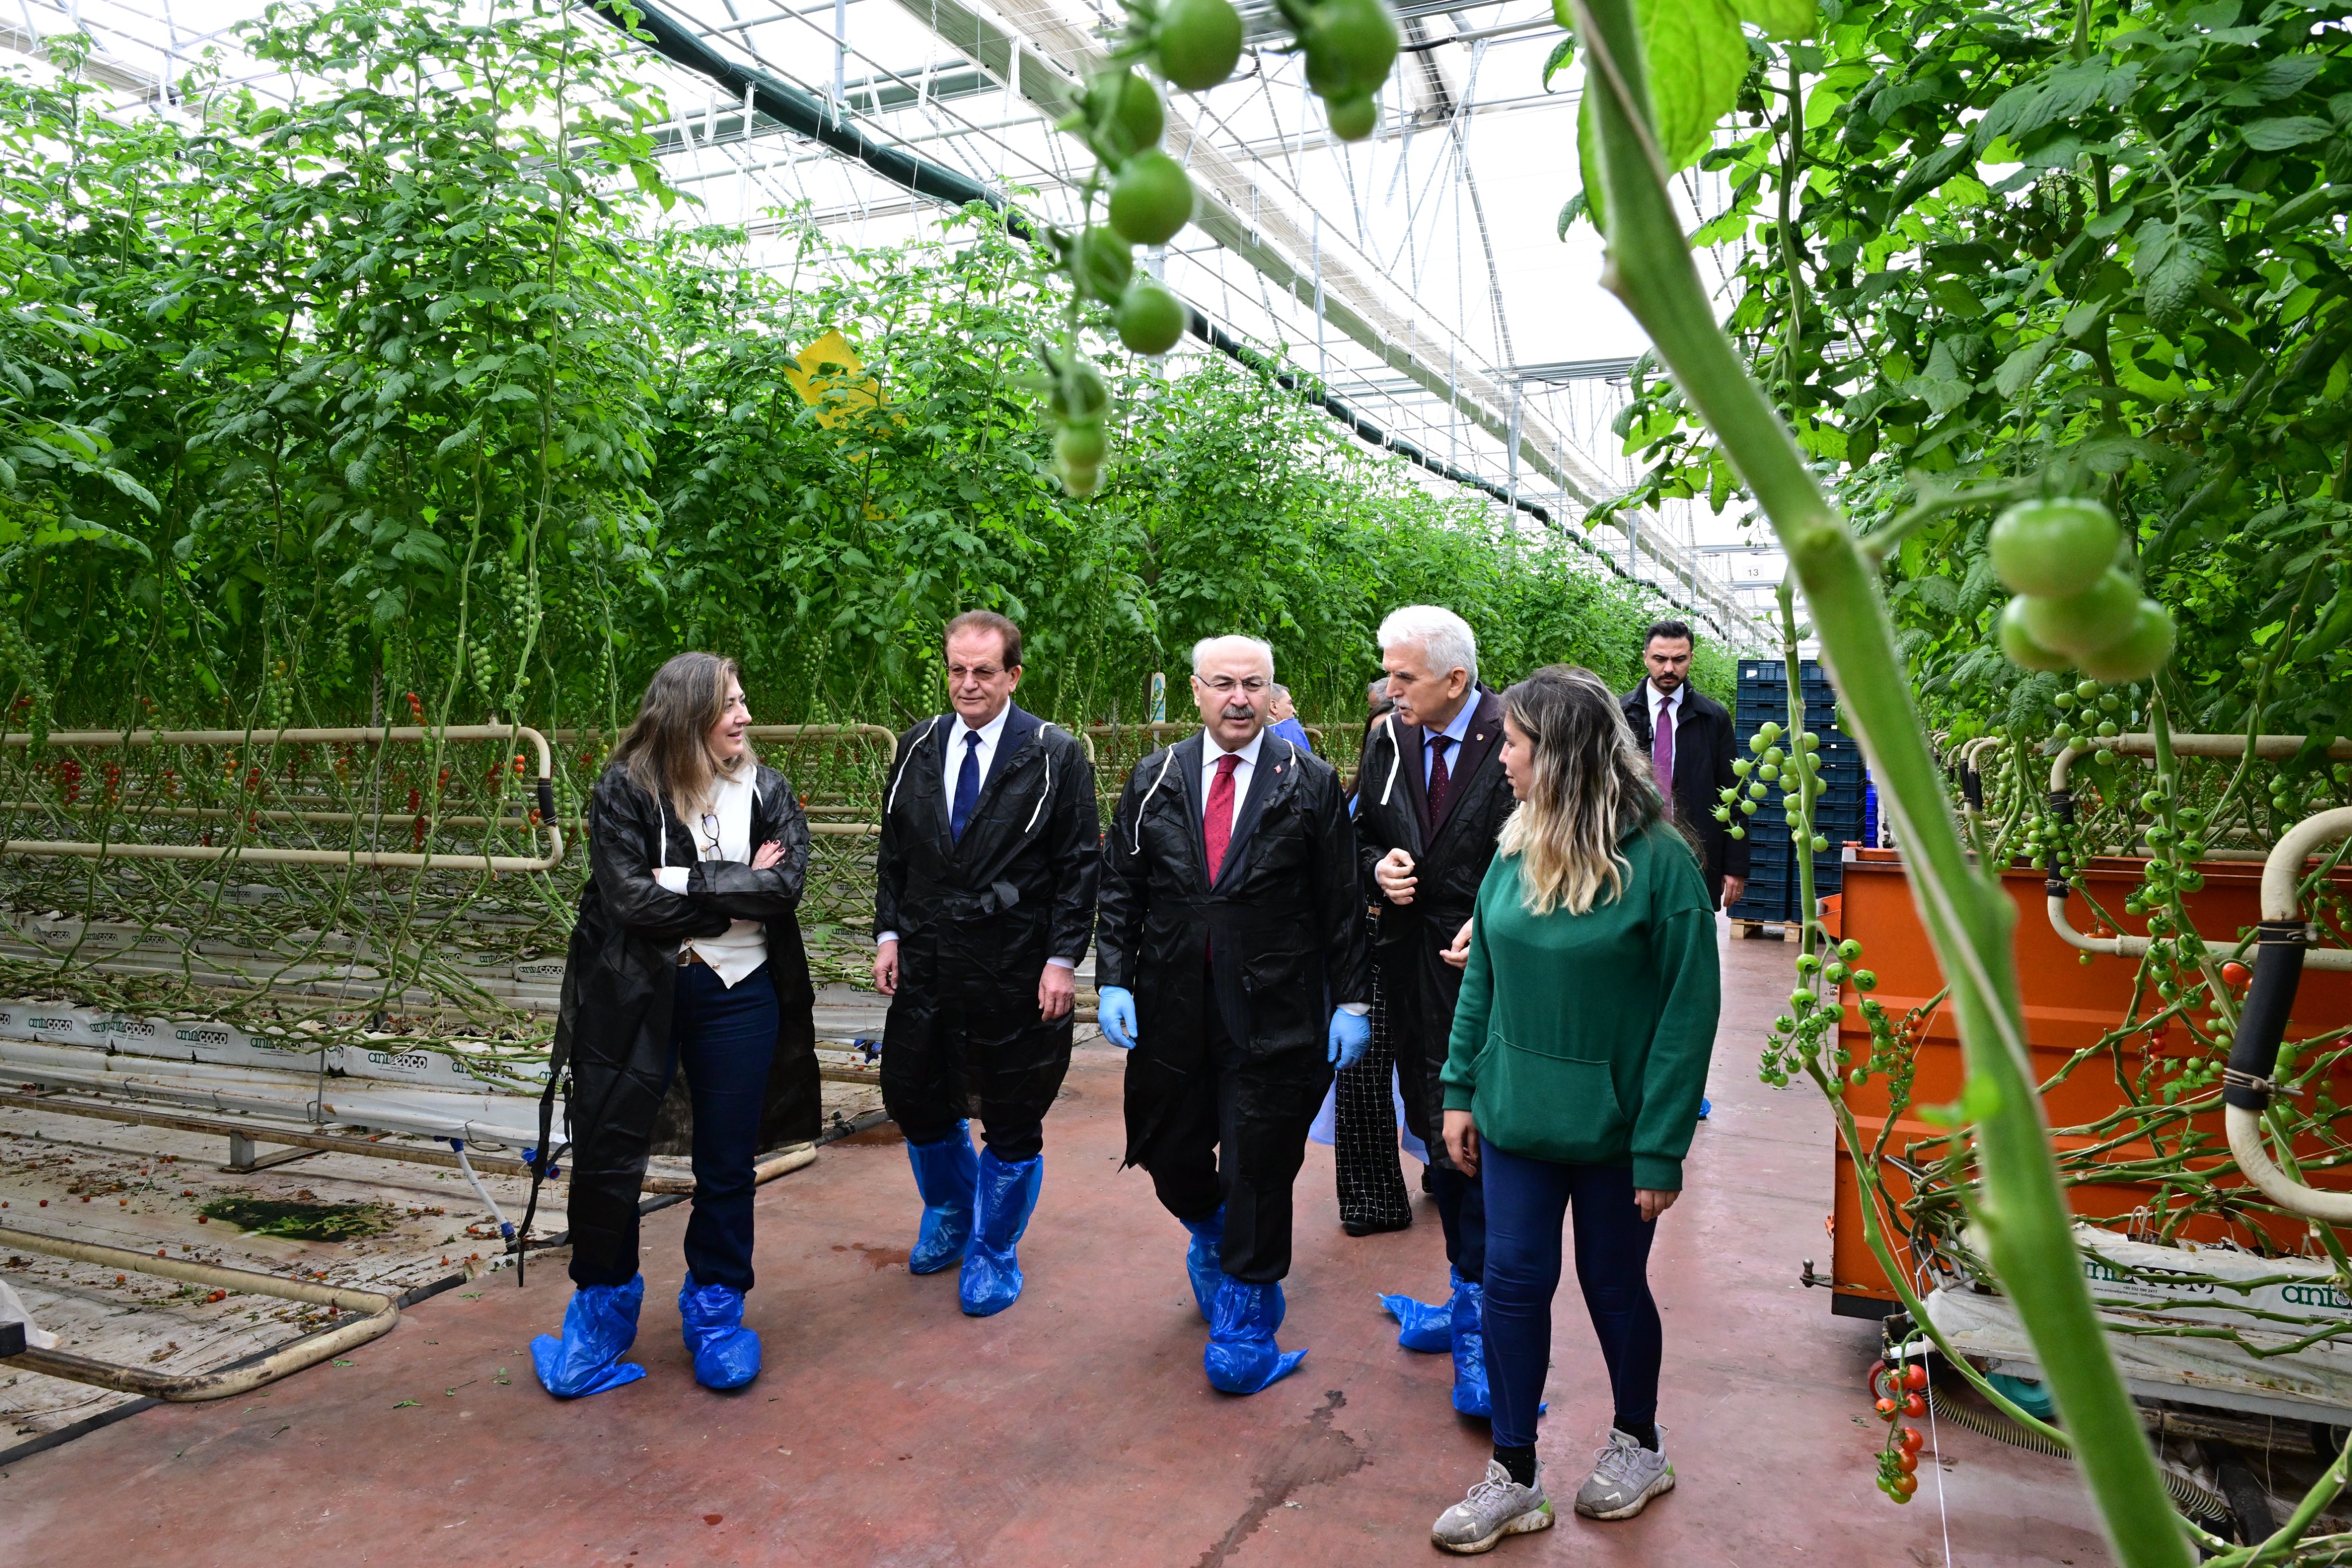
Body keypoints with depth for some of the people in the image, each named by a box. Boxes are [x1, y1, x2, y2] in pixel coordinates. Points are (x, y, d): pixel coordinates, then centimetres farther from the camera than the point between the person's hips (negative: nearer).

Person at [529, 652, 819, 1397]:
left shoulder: (768, 791, 1)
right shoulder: (624, 790, -7)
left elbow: (788, 884, -13)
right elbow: (630, 898, -17)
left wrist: (686, 881, -18)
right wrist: (739, 891, -13)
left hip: (739, 995, 2)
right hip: (636, 994, -2)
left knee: (727, 1166, 11)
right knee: (607, 1157, 5)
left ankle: (717, 1309, 31)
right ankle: (602, 1307, 30)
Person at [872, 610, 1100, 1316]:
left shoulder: (1055, 756, -6)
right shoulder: (918, 747, 7)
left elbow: (1080, 865, -7)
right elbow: (894, 852, 12)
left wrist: (1063, 958, -12)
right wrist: (889, 932, 4)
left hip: (1015, 970, -4)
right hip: (926, 965, 4)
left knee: (1012, 1119, 7)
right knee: (913, 1097, 14)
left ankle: (994, 1250, 29)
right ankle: (950, 1213, 43)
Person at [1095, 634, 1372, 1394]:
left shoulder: (1310, 782, -1)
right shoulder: (1153, 780, 6)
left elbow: (1343, 903, 0)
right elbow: (1119, 887, 8)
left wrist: (1352, 1001, -2)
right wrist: (1114, 980, -1)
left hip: (1273, 1013, -2)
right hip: (1172, 1010, 3)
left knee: (1259, 1167, 4)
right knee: (1171, 1157, 11)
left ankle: (1245, 1320, 26)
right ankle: (1210, 1236, 46)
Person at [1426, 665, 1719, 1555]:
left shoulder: (1659, 860, -16)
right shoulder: (1517, 849, 1)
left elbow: (1688, 1010, -14)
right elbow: (1481, 978, 7)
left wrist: (1662, 1145, -15)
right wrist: (1462, 1092, 5)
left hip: (1612, 1126, -4)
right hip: (1517, 1114, 4)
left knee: (1613, 1285, 13)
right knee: (1514, 1280, 7)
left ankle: (1638, 1446, 39)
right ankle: (1515, 1475, 23)